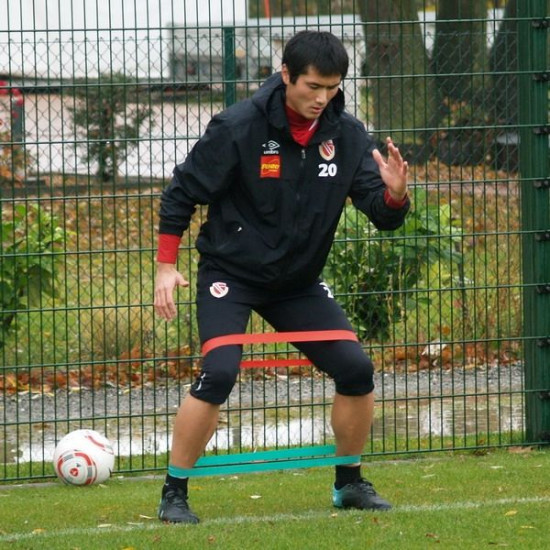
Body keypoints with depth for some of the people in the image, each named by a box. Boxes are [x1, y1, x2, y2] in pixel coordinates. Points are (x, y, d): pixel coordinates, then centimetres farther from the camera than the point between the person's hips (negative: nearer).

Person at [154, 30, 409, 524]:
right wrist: (166, 266, -10)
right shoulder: (239, 128, -18)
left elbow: (383, 216, -7)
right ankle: (174, 494, -9)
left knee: (356, 369, -5)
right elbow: (182, 192, -8)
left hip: (299, 280, 5)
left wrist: (394, 194, -30)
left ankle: (349, 483, 16)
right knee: (219, 373, -22)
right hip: (230, 274, -4)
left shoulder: (347, 135, -7)